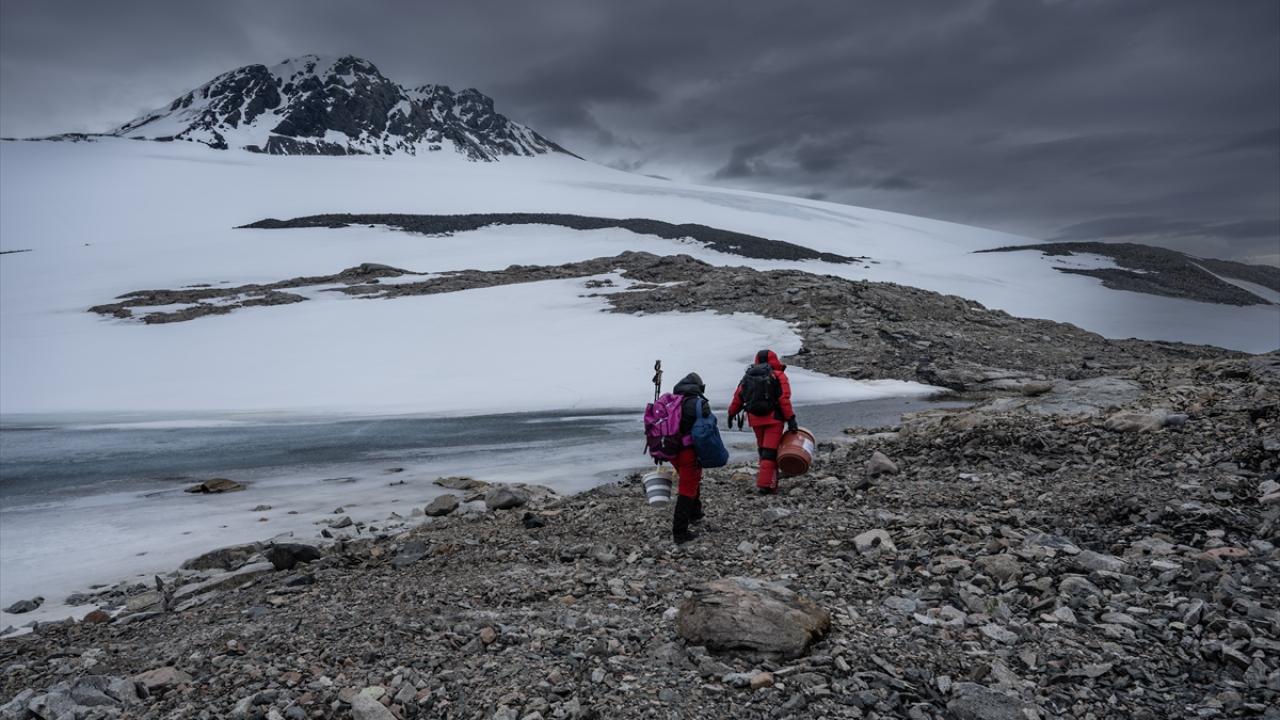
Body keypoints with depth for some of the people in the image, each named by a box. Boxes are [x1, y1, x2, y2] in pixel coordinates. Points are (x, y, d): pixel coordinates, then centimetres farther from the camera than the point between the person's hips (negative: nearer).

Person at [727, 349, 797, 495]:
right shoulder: (778, 376, -3)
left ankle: (767, 478, 25)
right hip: (773, 418, -5)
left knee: (763, 449, 18)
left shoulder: (748, 376, 10)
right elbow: (784, 400, -12)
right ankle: (765, 484, -10)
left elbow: (738, 397, 9)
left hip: (755, 419, 5)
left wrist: (732, 413, 19)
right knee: (770, 451, -5)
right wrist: (790, 419, -12)